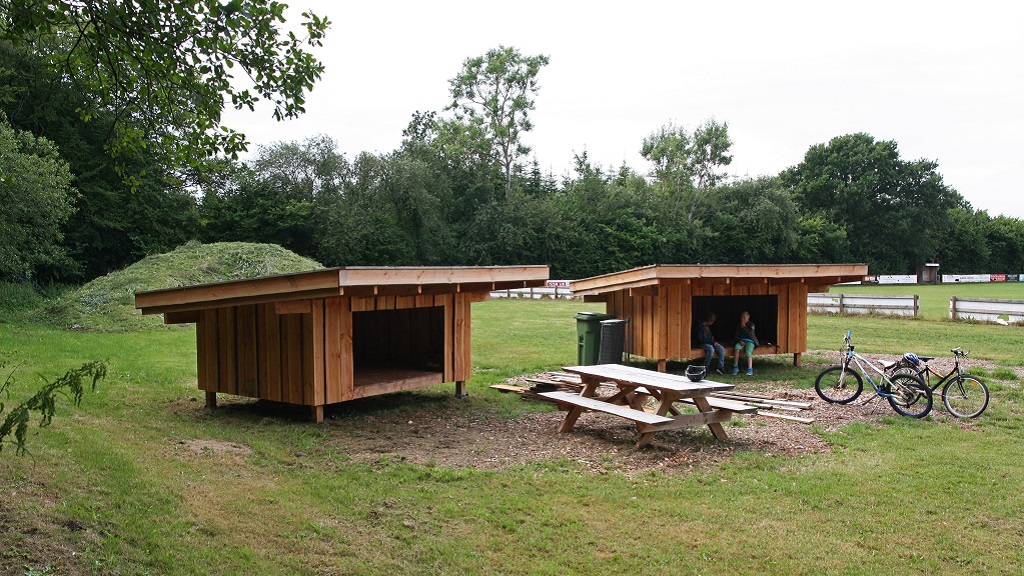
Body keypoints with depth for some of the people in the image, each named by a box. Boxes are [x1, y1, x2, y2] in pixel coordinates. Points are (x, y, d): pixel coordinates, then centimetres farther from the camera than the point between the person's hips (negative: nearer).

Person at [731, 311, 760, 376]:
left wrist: (744, 327, -14)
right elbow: (737, 335, 12)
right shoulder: (739, 325, 14)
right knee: (737, 348, -30)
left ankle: (750, 369, -37)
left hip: (750, 341, -3)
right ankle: (735, 367, -26)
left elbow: (750, 335, -10)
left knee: (748, 351, -32)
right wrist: (740, 341, -8)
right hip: (741, 341, 3)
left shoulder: (751, 324, 2)